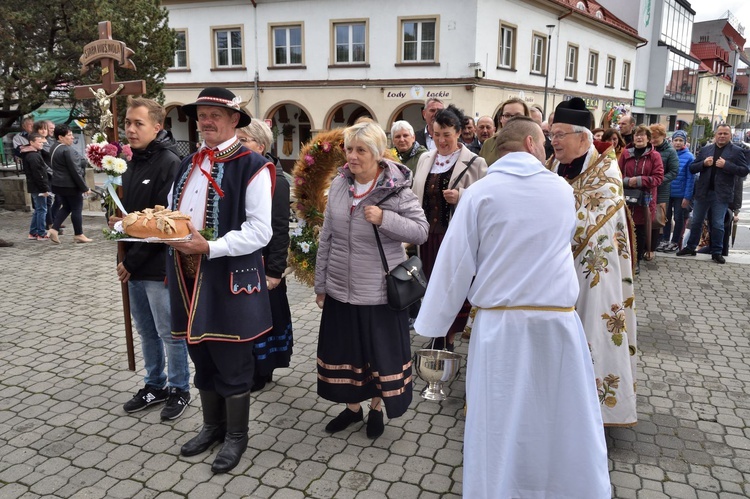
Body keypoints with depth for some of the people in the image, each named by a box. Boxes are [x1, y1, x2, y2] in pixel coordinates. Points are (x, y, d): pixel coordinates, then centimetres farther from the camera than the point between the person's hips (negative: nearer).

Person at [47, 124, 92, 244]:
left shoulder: (54, 149, 11)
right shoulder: (67, 150, -19)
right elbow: (75, 171, -20)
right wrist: (84, 187, -14)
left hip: (58, 184, 9)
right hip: (70, 185, -9)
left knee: (65, 207, 18)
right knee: (77, 209, 2)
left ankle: (54, 229, 8)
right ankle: (79, 235, 11)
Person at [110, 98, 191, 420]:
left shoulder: (169, 163, -15)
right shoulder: (133, 162, 11)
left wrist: (133, 261, -16)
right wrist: (117, 219, -2)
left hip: (160, 266, -8)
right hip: (134, 264, 8)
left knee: (169, 333, 5)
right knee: (146, 332, 18)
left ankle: (179, 390, 22)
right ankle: (155, 385, 34)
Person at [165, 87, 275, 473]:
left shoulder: (252, 166, -10)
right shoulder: (189, 164, 13)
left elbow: (260, 232, -15)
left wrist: (210, 248, -23)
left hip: (230, 278, -7)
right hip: (189, 278, 7)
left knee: (232, 362, 6)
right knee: (201, 356, 18)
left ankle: (236, 435, 25)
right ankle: (212, 425, 37)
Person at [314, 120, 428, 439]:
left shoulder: (396, 189, -12)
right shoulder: (338, 185, 1)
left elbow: (421, 232, -13)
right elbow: (326, 238, 7)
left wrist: (384, 218, -26)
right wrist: (320, 284, 10)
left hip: (380, 291, -4)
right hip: (340, 290, 4)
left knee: (382, 352, 11)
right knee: (344, 350, 16)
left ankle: (377, 407, 36)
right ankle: (352, 407, 38)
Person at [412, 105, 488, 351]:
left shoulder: (475, 163, -6)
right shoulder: (425, 159, 11)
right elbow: (416, 196, 16)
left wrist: (460, 196, -22)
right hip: (429, 236, 5)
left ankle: (449, 339, 19)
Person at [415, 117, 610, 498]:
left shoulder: (480, 192, -6)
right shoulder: (563, 190, 3)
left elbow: (455, 264, -6)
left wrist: (433, 324, 3)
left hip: (500, 324, -2)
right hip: (558, 321, 2)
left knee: (498, 426, 10)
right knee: (567, 420, 17)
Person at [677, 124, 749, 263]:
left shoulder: (737, 151, 0)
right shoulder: (705, 150, 8)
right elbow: (692, 168, 7)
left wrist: (726, 165, -18)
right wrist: (704, 163, -12)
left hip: (721, 194, -3)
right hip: (703, 192, 3)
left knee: (718, 224, 2)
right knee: (696, 221, 10)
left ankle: (717, 252, 13)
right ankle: (690, 247, 22)